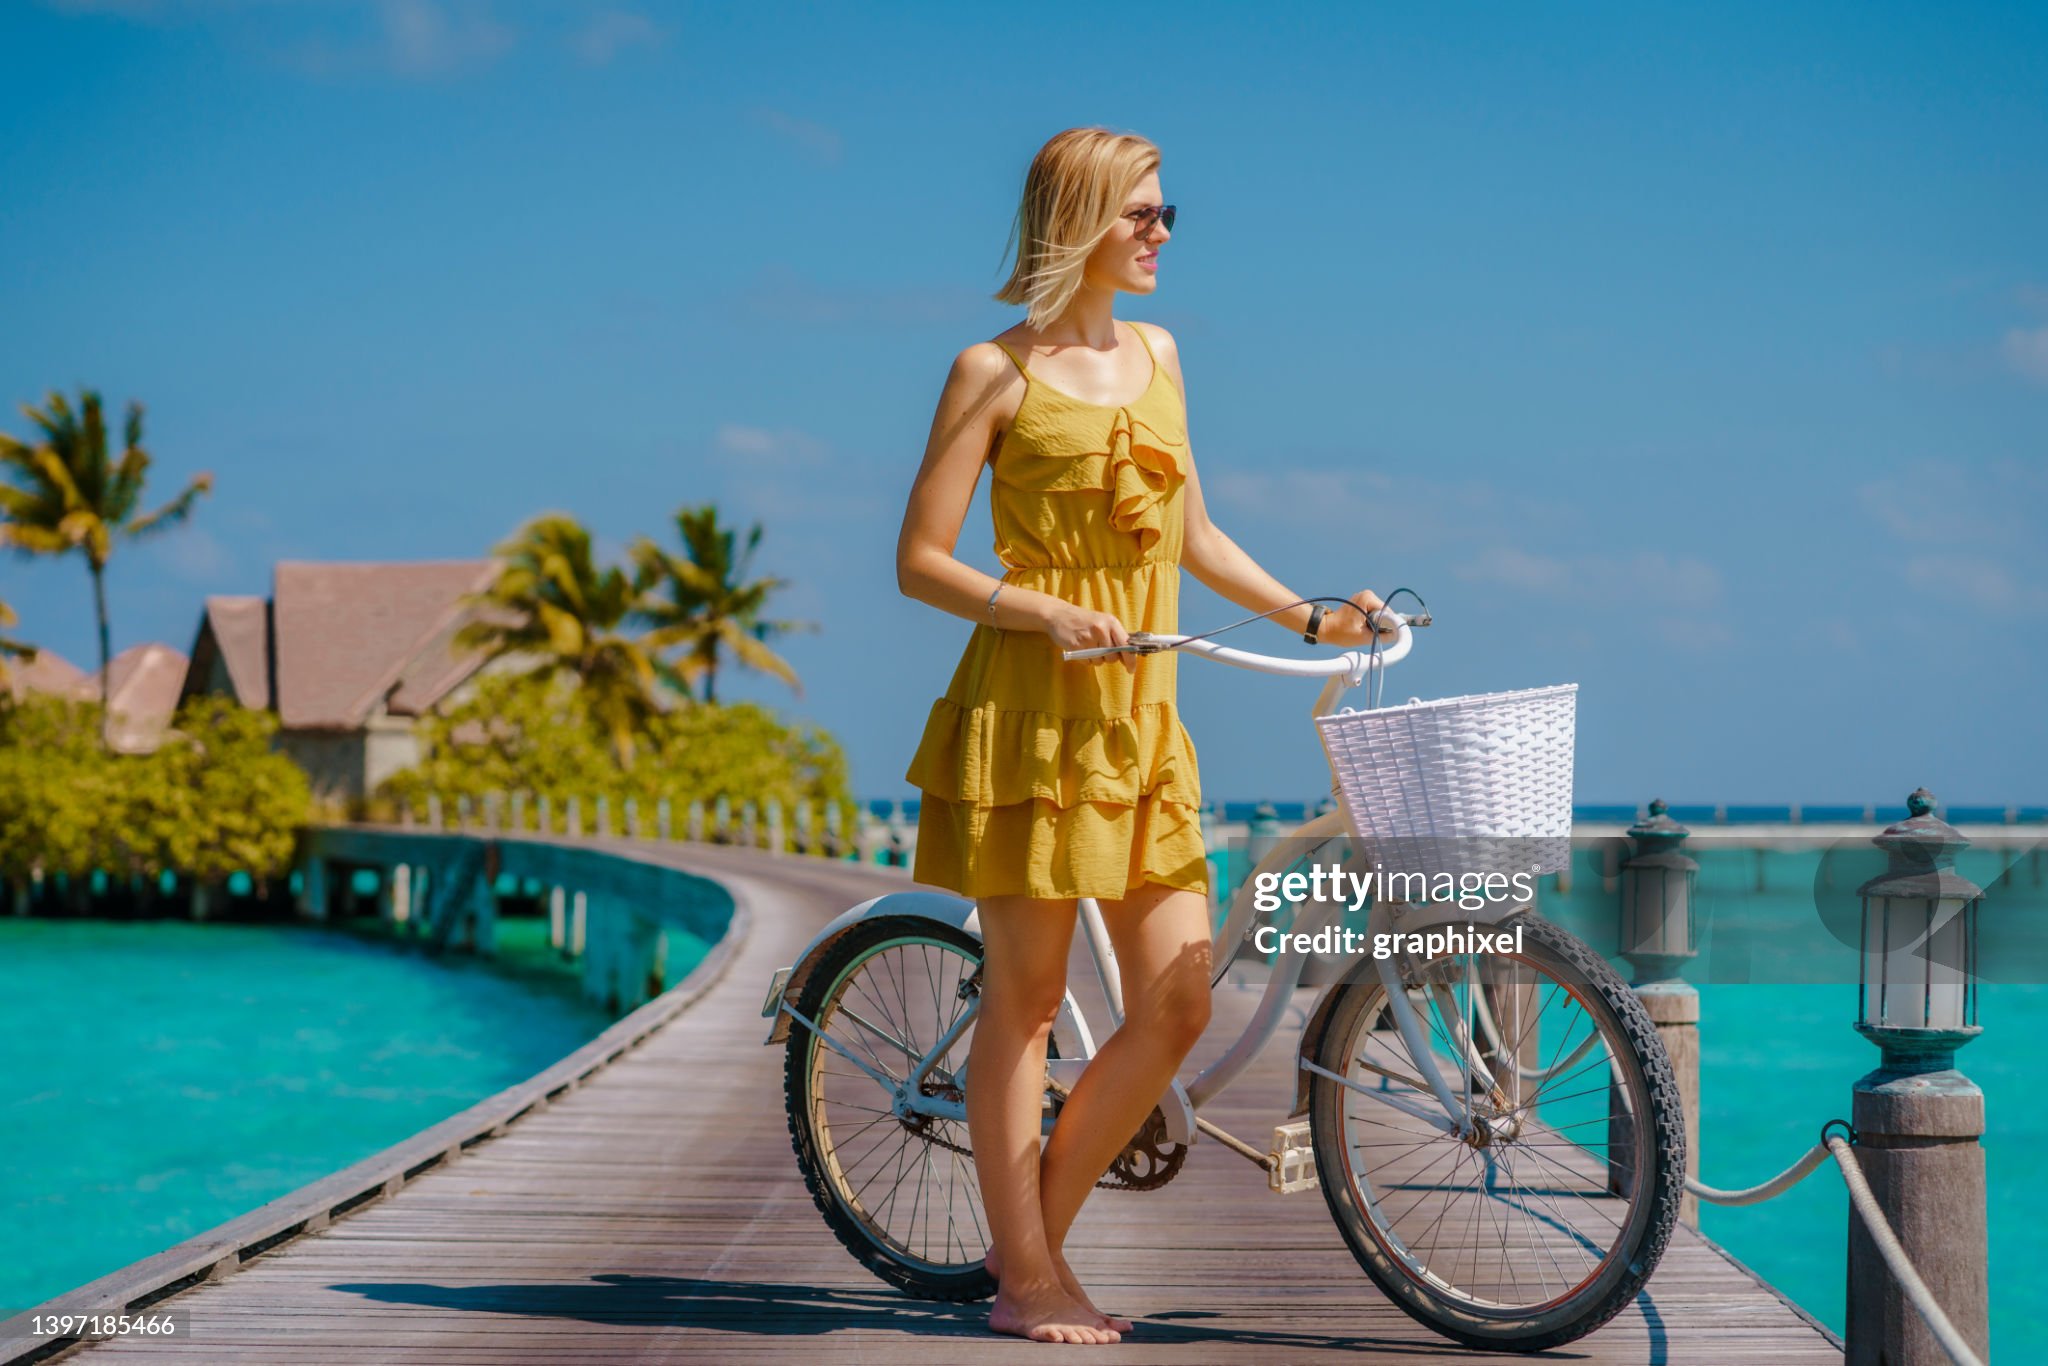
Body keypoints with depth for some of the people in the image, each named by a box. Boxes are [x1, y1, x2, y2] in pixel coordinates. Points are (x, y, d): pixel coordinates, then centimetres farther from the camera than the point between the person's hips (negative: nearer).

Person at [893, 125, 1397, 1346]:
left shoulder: (1157, 354, 15)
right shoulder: (997, 371, -3)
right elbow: (921, 560, -6)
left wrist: (1313, 618, 15)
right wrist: (1046, 613, -18)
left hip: (1140, 716, 6)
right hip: (1027, 708, -6)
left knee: (1178, 1005, 2)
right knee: (1027, 996, 0)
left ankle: (1036, 1235, 16)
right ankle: (1026, 1277, 9)